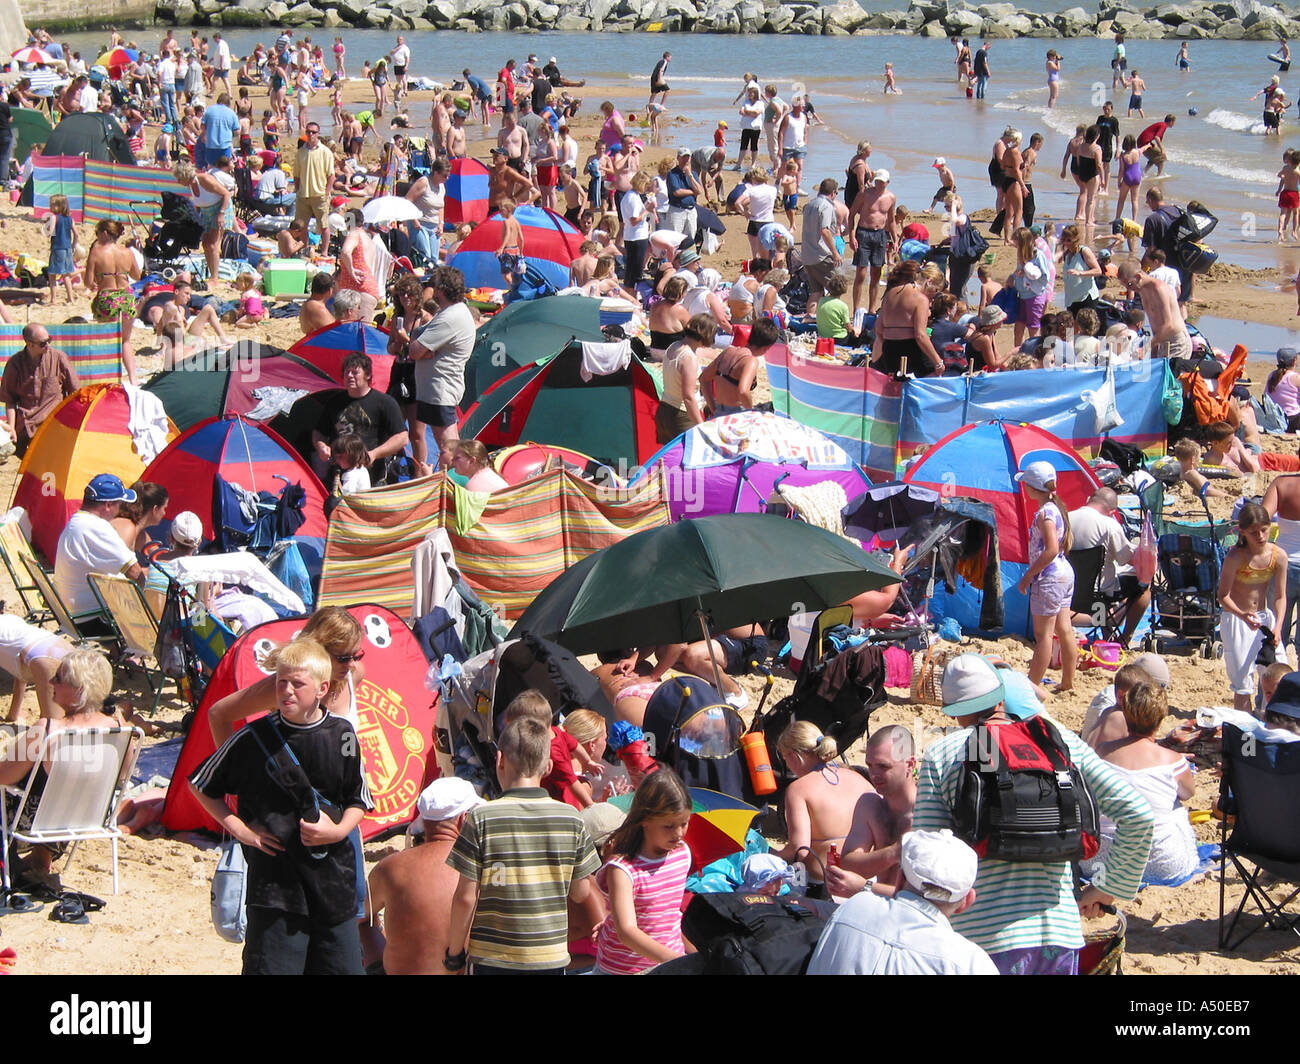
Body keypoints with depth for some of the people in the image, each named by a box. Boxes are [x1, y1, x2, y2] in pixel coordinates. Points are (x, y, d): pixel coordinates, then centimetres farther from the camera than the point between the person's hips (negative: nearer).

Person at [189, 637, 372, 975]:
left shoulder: (342, 736, 2)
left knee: (344, 966, 6)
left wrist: (338, 831, -6)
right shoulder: (254, 739, -4)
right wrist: (238, 828, -1)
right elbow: (201, 785, 8)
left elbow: (358, 800, 13)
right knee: (271, 966, -4)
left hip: (333, 877, 3)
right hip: (274, 880, -3)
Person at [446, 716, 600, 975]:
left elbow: (466, 897, -9)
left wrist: (454, 950, 3)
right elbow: (581, 893, 3)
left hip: (493, 959, -2)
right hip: (551, 957, 2)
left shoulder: (481, 818, -11)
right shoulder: (571, 819, -4)